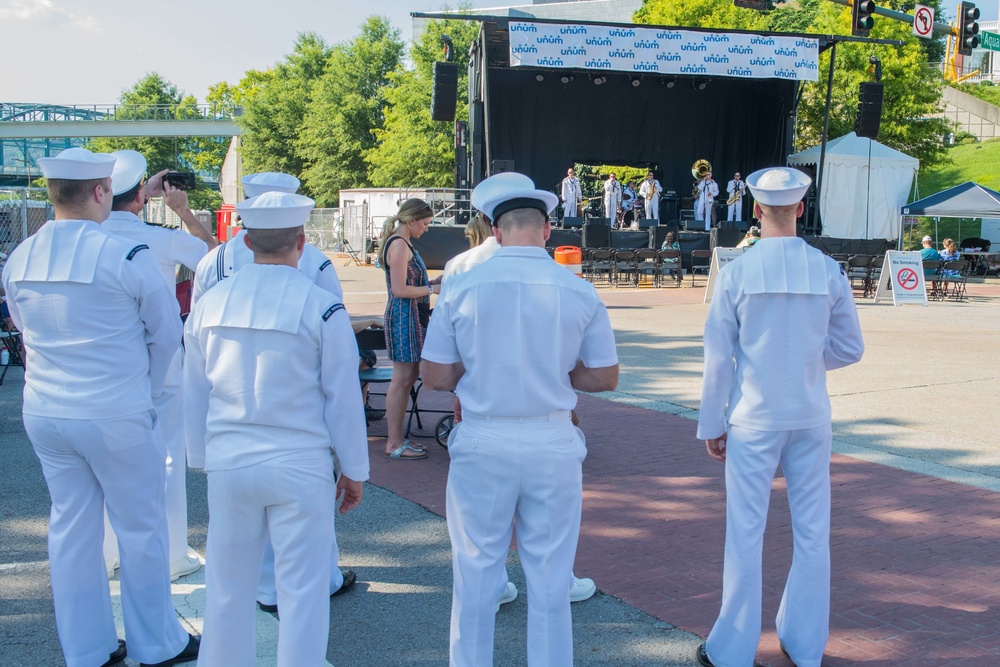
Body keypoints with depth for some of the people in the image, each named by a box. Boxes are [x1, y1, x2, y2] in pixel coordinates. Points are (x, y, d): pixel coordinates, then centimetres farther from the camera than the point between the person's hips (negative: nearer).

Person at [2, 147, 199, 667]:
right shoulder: (126, 256, -15)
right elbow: (167, 333, -5)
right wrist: (143, 387, 10)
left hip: (44, 412, 6)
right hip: (114, 415, -6)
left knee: (70, 528, 15)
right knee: (140, 530, 9)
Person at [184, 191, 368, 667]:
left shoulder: (209, 304, 2)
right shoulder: (322, 308, -10)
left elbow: (194, 395, 10)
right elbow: (342, 399, -5)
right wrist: (353, 470, 6)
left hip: (228, 466, 4)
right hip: (300, 467, -4)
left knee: (227, 587, 15)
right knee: (301, 591, 6)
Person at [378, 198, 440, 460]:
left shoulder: (401, 243, 16)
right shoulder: (399, 245, -15)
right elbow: (400, 290, -20)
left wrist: (434, 281, 12)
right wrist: (433, 289, -13)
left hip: (411, 316, 11)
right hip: (404, 316, -11)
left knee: (408, 377, 13)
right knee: (402, 378, -6)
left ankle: (396, 439, 20)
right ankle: (394, 445, 0)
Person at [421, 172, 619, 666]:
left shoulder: (461, 289, -7)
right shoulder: (580, 293, -5)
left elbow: (435, 377, -3)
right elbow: (605, 378, 2)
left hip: (482, 444, 0)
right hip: (552, 445, 1)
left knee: (475, 574, 13)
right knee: (550, 578, 13)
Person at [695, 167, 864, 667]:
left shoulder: (736, 273, -9)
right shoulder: (828, 272, -3)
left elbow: (718, 356, -7)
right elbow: (850, 348, 4)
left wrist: (711, 425, 2)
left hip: (753, 419, -2)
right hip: (811, 419, 2)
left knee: (745, 534, 5)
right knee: (812, 532, 13)